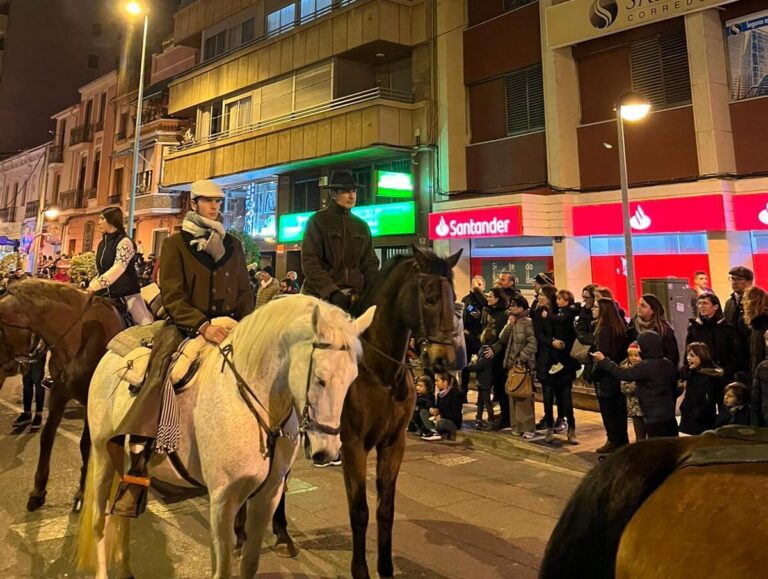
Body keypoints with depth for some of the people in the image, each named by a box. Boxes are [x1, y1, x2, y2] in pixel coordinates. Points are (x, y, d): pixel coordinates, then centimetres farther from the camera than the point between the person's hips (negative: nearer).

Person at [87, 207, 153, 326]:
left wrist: (94, 286, -35)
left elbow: (118, 268, -26)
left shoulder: (124, 242, -12)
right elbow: (100, 271, 20)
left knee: (147, 326, -16)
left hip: (127, 293, -7)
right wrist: (89, 286, 6)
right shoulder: (102, 243, 13)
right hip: (107, 295, 7)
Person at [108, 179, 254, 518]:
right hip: (185, 325, -3)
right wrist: (202, 325, -21)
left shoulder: (232, 245, 17)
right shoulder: (176, 244, 6)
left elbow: (245, 292, 17)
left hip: (225, 326, 3)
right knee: (159, 374, -27)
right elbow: (172, 296, -5)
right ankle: (137, 467, -28)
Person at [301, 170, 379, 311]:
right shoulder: (318, 221, 0)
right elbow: (309, 261, -8)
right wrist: (332, 291, -20)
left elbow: (370, 263, 13)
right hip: (321, 294, -3)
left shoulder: (362, 226, 14)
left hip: (353, 295, 4)